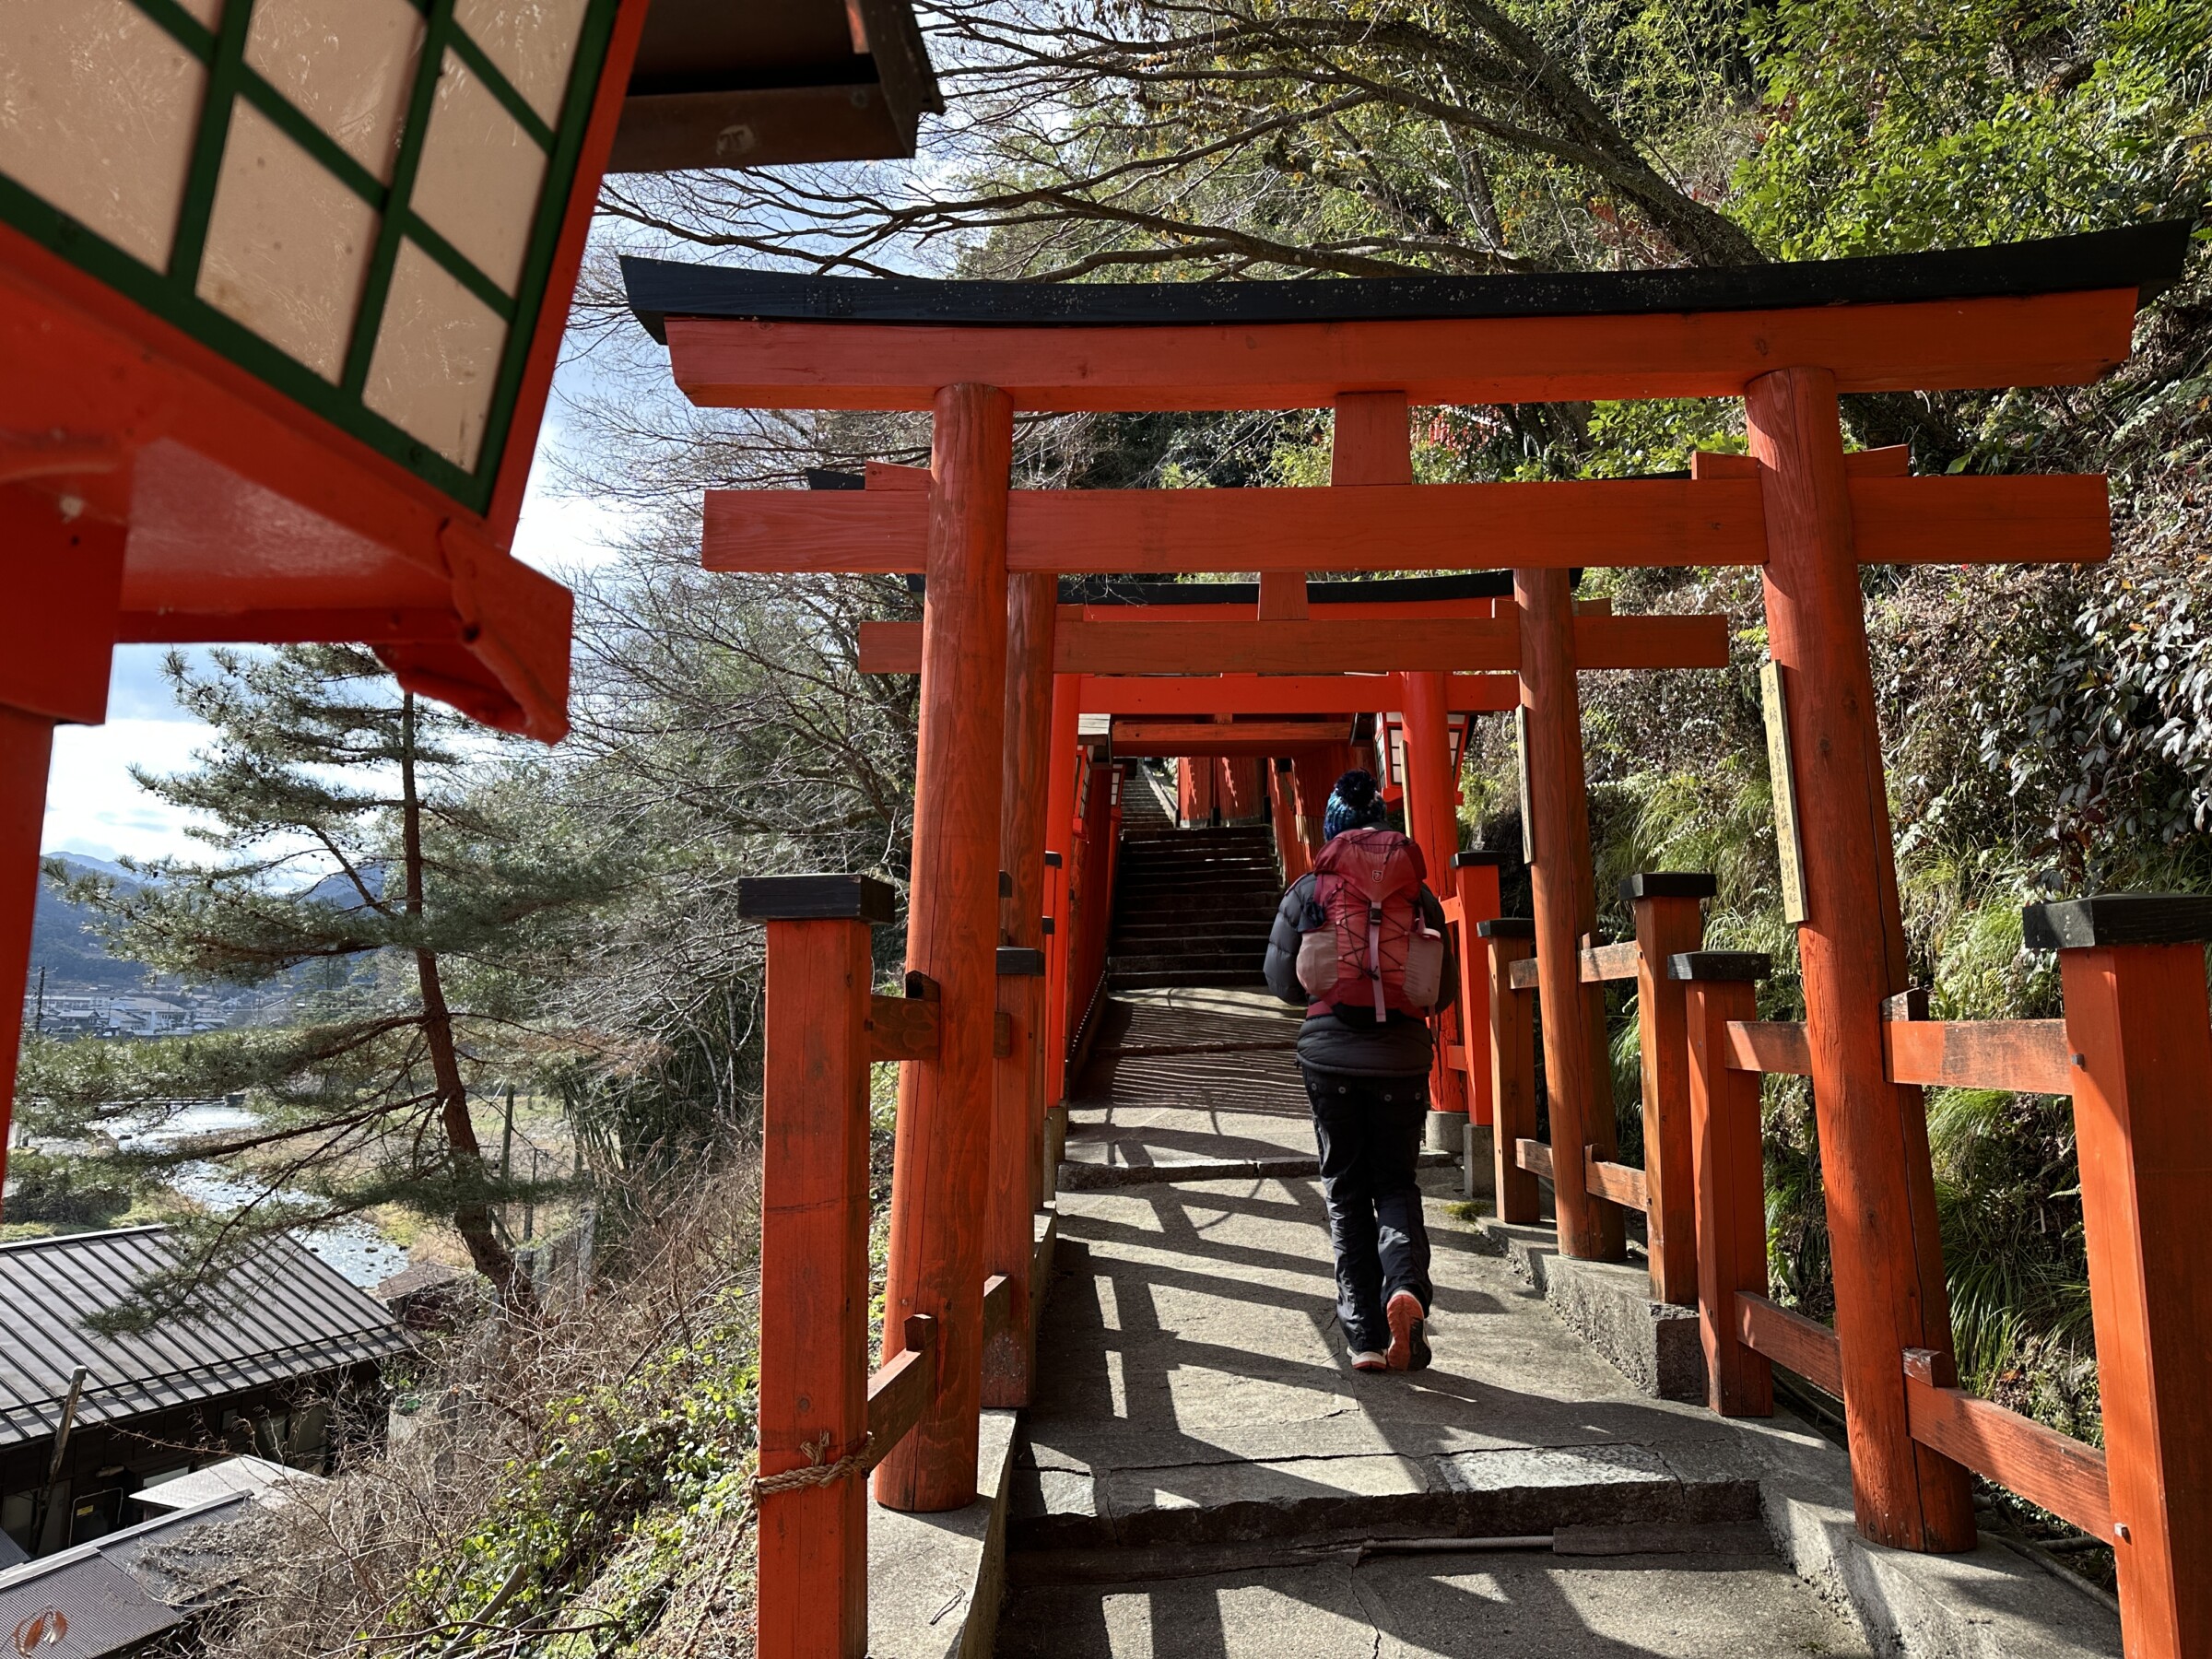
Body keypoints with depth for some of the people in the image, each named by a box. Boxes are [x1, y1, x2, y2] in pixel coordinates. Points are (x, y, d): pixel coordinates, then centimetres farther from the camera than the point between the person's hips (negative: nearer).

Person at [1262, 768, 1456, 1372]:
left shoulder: (1309, 890, -1)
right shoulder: (1419, 893, 2)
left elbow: (1280, 978, 2)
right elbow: (1444, 991, 6)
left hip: (1330, 1053, -1)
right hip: (1402, 1055, 1)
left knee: (1346, 1191, 9)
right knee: (1396, 1182, 13)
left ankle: (1365, 1335, 6)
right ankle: (1406, 1284, -14)